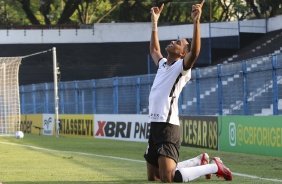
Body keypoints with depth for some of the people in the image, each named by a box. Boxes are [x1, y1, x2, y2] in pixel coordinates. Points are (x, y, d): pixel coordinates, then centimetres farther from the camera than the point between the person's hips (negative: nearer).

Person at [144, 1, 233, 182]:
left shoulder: (181, 67, -5)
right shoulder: (163, 64, 18)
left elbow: (195, 52, -25)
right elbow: (154, 50, 39)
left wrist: (196, 21, -32)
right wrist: (154, 22, 36)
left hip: (168, 128, -9)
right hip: (155, 126, 9)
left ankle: (214, 167, -3)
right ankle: (199, 161, 30)